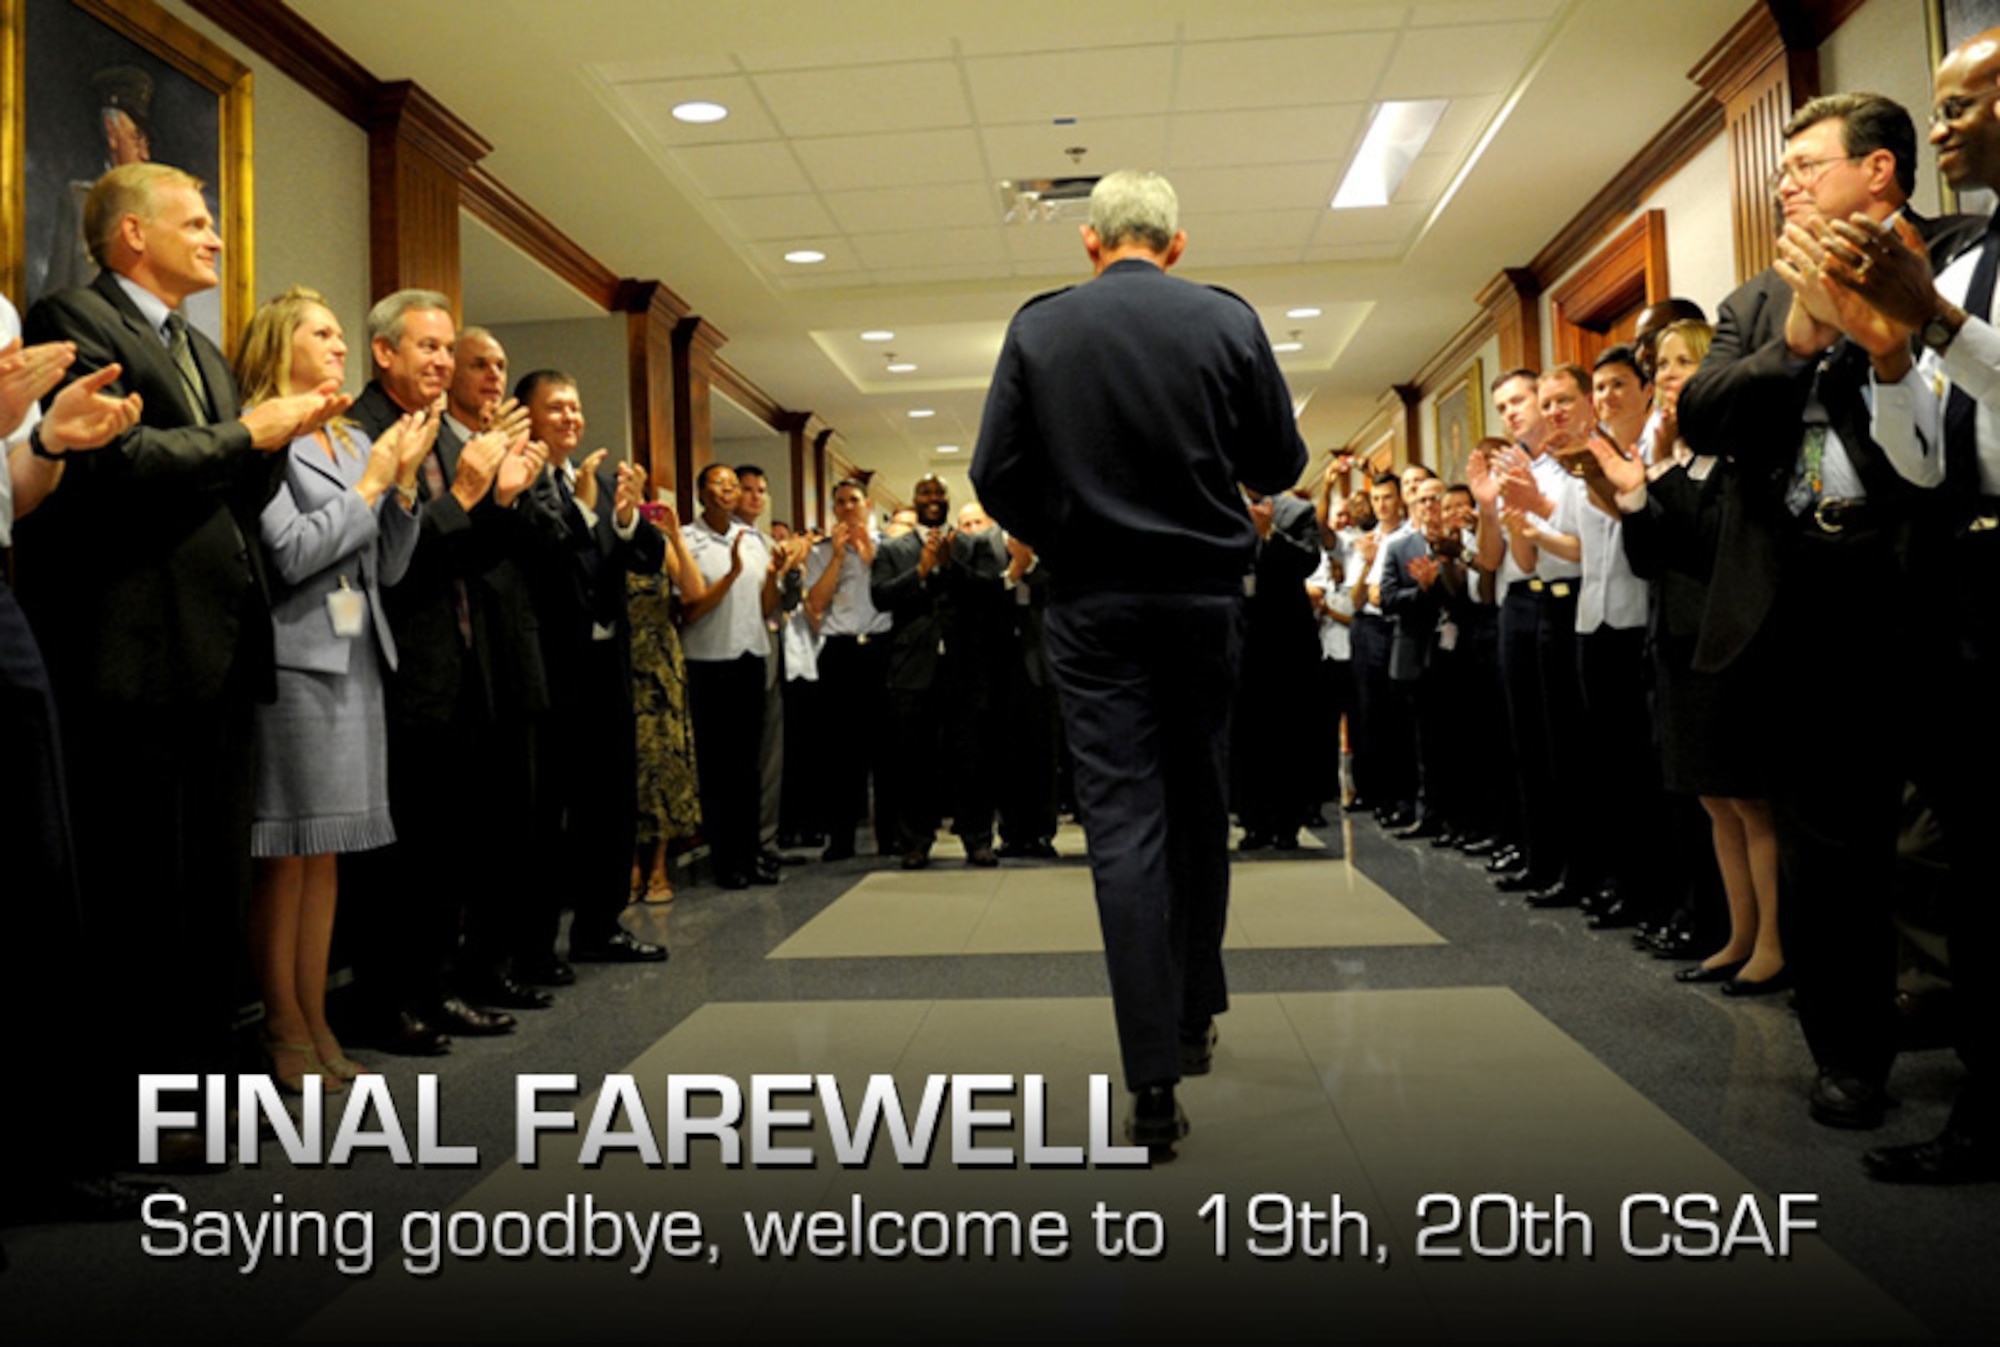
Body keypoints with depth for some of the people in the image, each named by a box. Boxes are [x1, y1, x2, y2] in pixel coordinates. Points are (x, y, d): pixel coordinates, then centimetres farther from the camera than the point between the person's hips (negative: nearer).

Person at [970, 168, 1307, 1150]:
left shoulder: (1038, 328, -1)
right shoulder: (1228, 322, 0)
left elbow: (997, 476, -4)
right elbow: (1281, 465, 4)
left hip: (1093, 608, -1)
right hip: (1205, 598, 2)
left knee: (1123, 823, -2)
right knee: (1200, 810, 17)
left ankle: (1155, 1084, -4)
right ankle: (1196, 1015, 30)